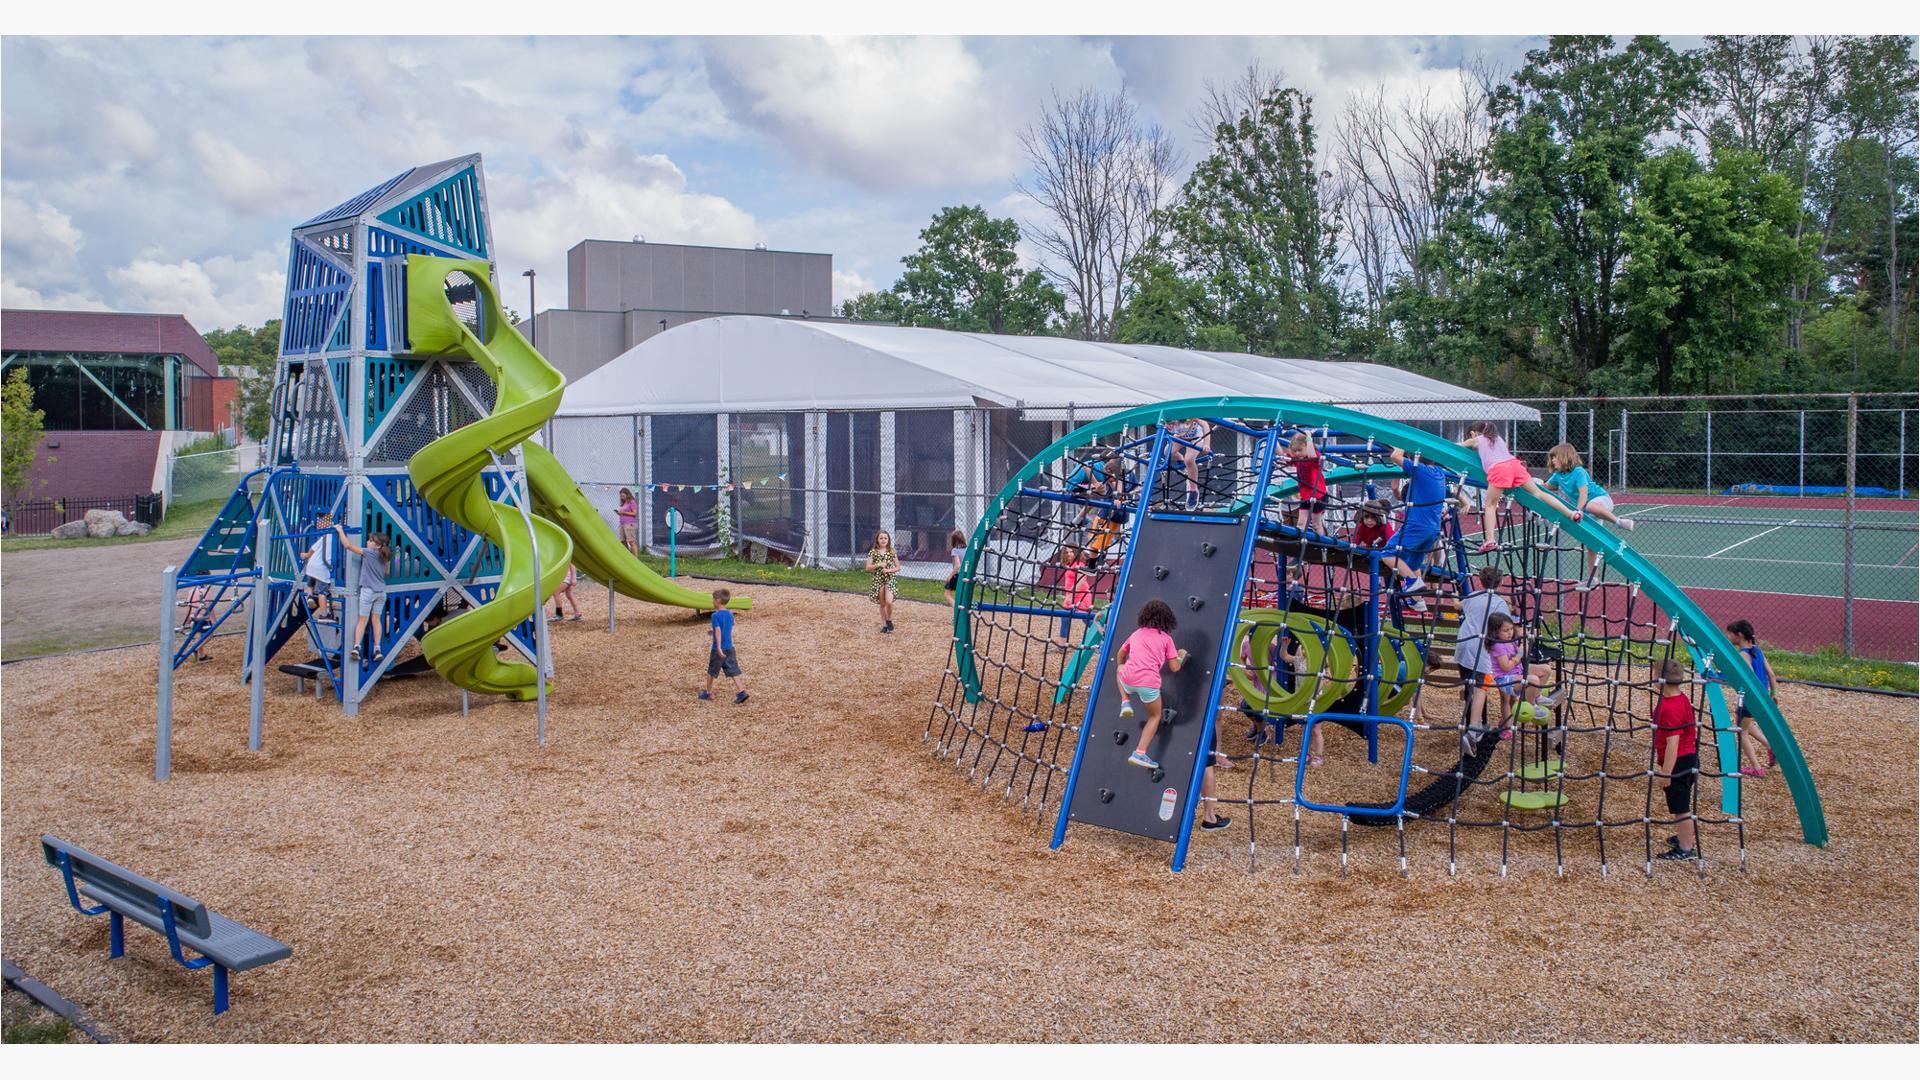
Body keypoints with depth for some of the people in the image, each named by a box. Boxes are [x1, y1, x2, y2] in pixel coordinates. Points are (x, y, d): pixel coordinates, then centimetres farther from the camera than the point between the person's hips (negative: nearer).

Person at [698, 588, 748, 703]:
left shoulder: (715, 616, -15)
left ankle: (708, 693, 26)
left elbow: (718, 631, -23)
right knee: (733, 671, 5)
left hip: (718, 649, -5)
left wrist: (719, 648, -27)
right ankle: (741, 692, -8)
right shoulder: (730, 614, 5)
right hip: (730, 648, 6)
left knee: (711, 672, 13)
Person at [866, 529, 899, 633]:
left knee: (889, 602, -18)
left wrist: (888, 570, -14)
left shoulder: (892, 552, -2)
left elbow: (898, 567, 2)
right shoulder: (873, 552, -1)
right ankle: (884, 625, 21)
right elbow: (868, 568, -5)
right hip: (878, 580, 1)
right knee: (882, 604, 8)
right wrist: (878, 565, -18)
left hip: (890, 579, -1)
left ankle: (889, 620, 7)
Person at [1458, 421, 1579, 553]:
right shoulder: (1498, 438, 35)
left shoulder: (1476, 440, 23)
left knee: (1490, 504, 1)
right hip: (1514, 463, 5)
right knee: (1538, 493, 5)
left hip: (1498, 469, -5)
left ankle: (1490, 540, -14)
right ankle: (1571, 513, -5)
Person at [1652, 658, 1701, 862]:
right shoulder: (1683, 699, 4)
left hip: (1678, 762, -10)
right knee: (1683, 805, 24)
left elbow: (1672, 743, -27)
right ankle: (1688, 837, 39)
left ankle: (1686, 849, 13)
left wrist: (1665, 773, -23)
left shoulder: (1669, 708, -27)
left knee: (1680, 807, 3)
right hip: (1689, 758, 10)